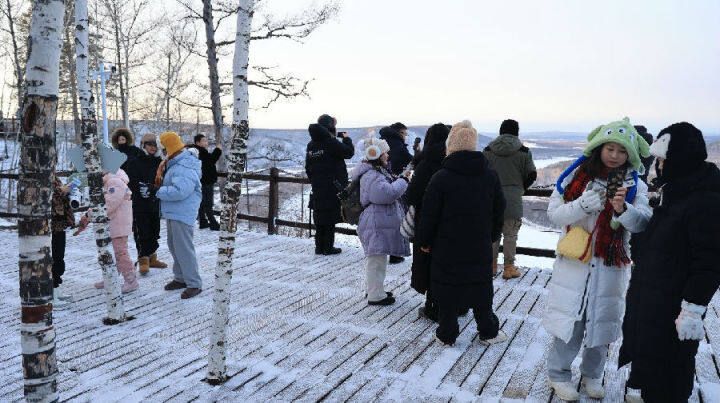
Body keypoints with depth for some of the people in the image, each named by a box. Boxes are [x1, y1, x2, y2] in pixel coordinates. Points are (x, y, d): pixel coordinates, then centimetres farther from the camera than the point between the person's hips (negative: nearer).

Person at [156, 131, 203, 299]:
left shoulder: (185, 168, -22)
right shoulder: (176, 162, 11)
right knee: (174, 246, 19)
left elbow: (179, 191, -33)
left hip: (182, 214, -11)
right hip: (173, 213, 11)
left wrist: (160, 191, -17)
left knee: (184, 248, -7)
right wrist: (161, 174, 5)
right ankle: (181, 278, 32)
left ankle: (194, 284, 2)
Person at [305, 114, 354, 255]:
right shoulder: (331, 142, -15)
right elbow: (349, 152, -9)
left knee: (320, 217, 13)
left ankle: (319, 246, 18)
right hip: (333, 187, -7)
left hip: (317, 188, 7)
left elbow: (308, 168, 13)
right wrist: (346, 138, 8)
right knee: (330, 217, 0)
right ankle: (328, 247, 4)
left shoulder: (311, 145, 9)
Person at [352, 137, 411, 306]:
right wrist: (402, 179, -17)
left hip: (380, 222, 11)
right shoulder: (371, 176, -20)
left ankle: (375, 289, 33)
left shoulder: (377, 172, 16)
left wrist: (399, 179, 10)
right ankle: (376, 296, 5)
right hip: (376, 224, -11)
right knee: (377, 259, -3)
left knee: (377, 258, 20)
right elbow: (388, 193, -29)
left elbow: (390, 190, 27)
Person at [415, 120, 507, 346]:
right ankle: (488, 332, 27)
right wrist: (492, 235, 23)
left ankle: (447, 335, 18)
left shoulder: (441, 177, -14)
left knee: (447, 289, 8)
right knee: (481, 289, 16)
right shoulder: (490, 175, -1)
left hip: (447, 246, -3)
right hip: (480, 247, 3)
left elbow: (429, 214, -10)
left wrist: (423, 240, 3)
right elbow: (498, 211, 9)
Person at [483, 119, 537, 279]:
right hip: (513, 198, -2)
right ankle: (509, 267, 10)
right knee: (510, 234, 5)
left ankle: (492, 264, 21)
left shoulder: (488, 150, 2)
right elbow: (532, 175, -1)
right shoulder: (523, 151, -3)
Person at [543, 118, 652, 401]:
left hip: (610, 267, 2)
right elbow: (554, 213, -7)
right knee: (569, 321, 4)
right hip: (574, 262, -1)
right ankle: (558, 373, 24)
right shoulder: (577, 175, -3)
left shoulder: (635, 184, 0)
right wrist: (583, 205, -23)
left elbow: (642, 223, -13)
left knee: (602, 321, 13)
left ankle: (592, 375, 34)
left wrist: (623, 209, -32)